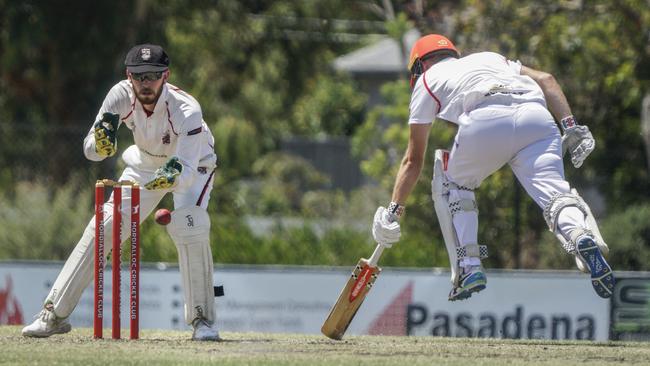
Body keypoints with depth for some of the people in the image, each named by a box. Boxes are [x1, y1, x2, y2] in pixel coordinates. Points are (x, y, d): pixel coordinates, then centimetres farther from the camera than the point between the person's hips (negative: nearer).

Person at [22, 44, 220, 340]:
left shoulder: (186, 110, -37)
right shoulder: (121, 96, -27)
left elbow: (187, 171, -43)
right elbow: (90, 150, -23)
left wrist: (173, 177, -65)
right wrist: (102, 144, -46)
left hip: (191, 166, -3)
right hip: (145, 165, 3)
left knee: (189, 227, -29)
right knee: (103, 226, -8)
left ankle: (202, 319, -16)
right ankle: (54, 314, -2)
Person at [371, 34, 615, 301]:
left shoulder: (427, 79, 31)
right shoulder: (490, 58, 42)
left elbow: (413, 159, 27)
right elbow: (545, 79, 24)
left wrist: (393, 211, 30)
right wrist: (571, 127, 17)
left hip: (488, 120, -3)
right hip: (538, 117, 3)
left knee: (450, 182, 23)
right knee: (553, 191, -10)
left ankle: (467, 268, 9)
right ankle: (584, 237, -43)